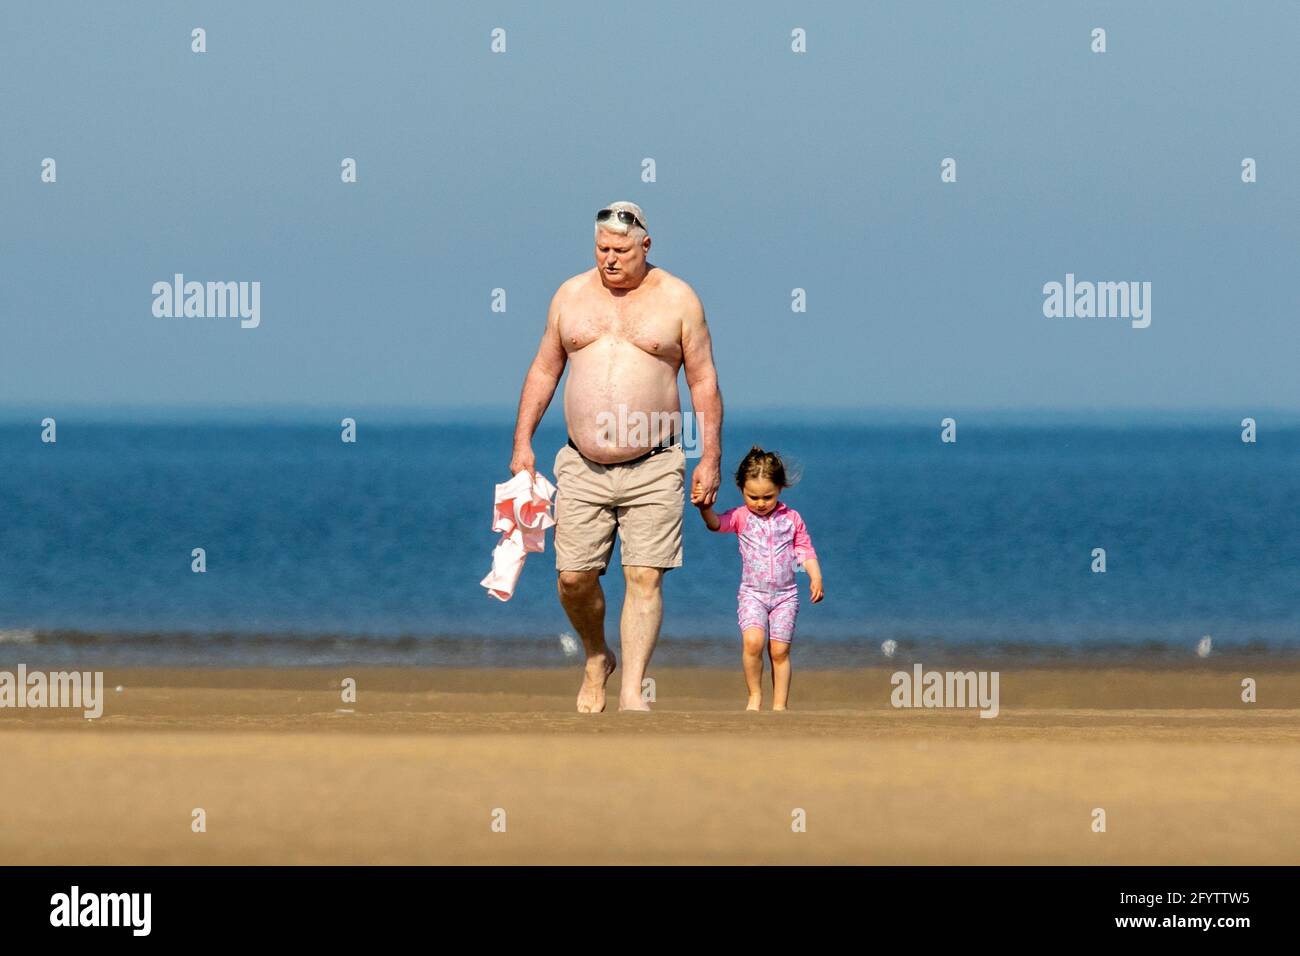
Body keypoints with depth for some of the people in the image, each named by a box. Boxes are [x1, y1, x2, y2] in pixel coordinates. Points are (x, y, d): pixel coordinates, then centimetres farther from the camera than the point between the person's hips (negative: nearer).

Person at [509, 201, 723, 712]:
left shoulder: (677, 299, 2)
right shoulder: (571, 295, 10)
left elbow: (704, 381, 4)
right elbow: (543, 370, 16)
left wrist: (710, 458, -1)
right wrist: (522, 443, 10)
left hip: (653, 470, -3)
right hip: (582, 468, 3)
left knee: (645, 578, -9)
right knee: (573, 578, 0)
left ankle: (631, 690, -8)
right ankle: (596, 660, 27)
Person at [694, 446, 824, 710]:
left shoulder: (791, 519, 5)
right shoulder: (741, 517, 0)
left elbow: (805, 551, 9)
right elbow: (716, 524, -18)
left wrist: (816, 578, -6)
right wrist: (705, 510, -40)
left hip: (785, 594, 1)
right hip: (752, 594, -1)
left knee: (779, 650, -1)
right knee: (752, 641, -22)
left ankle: (780, 704, 8)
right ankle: (754, 696, -6)